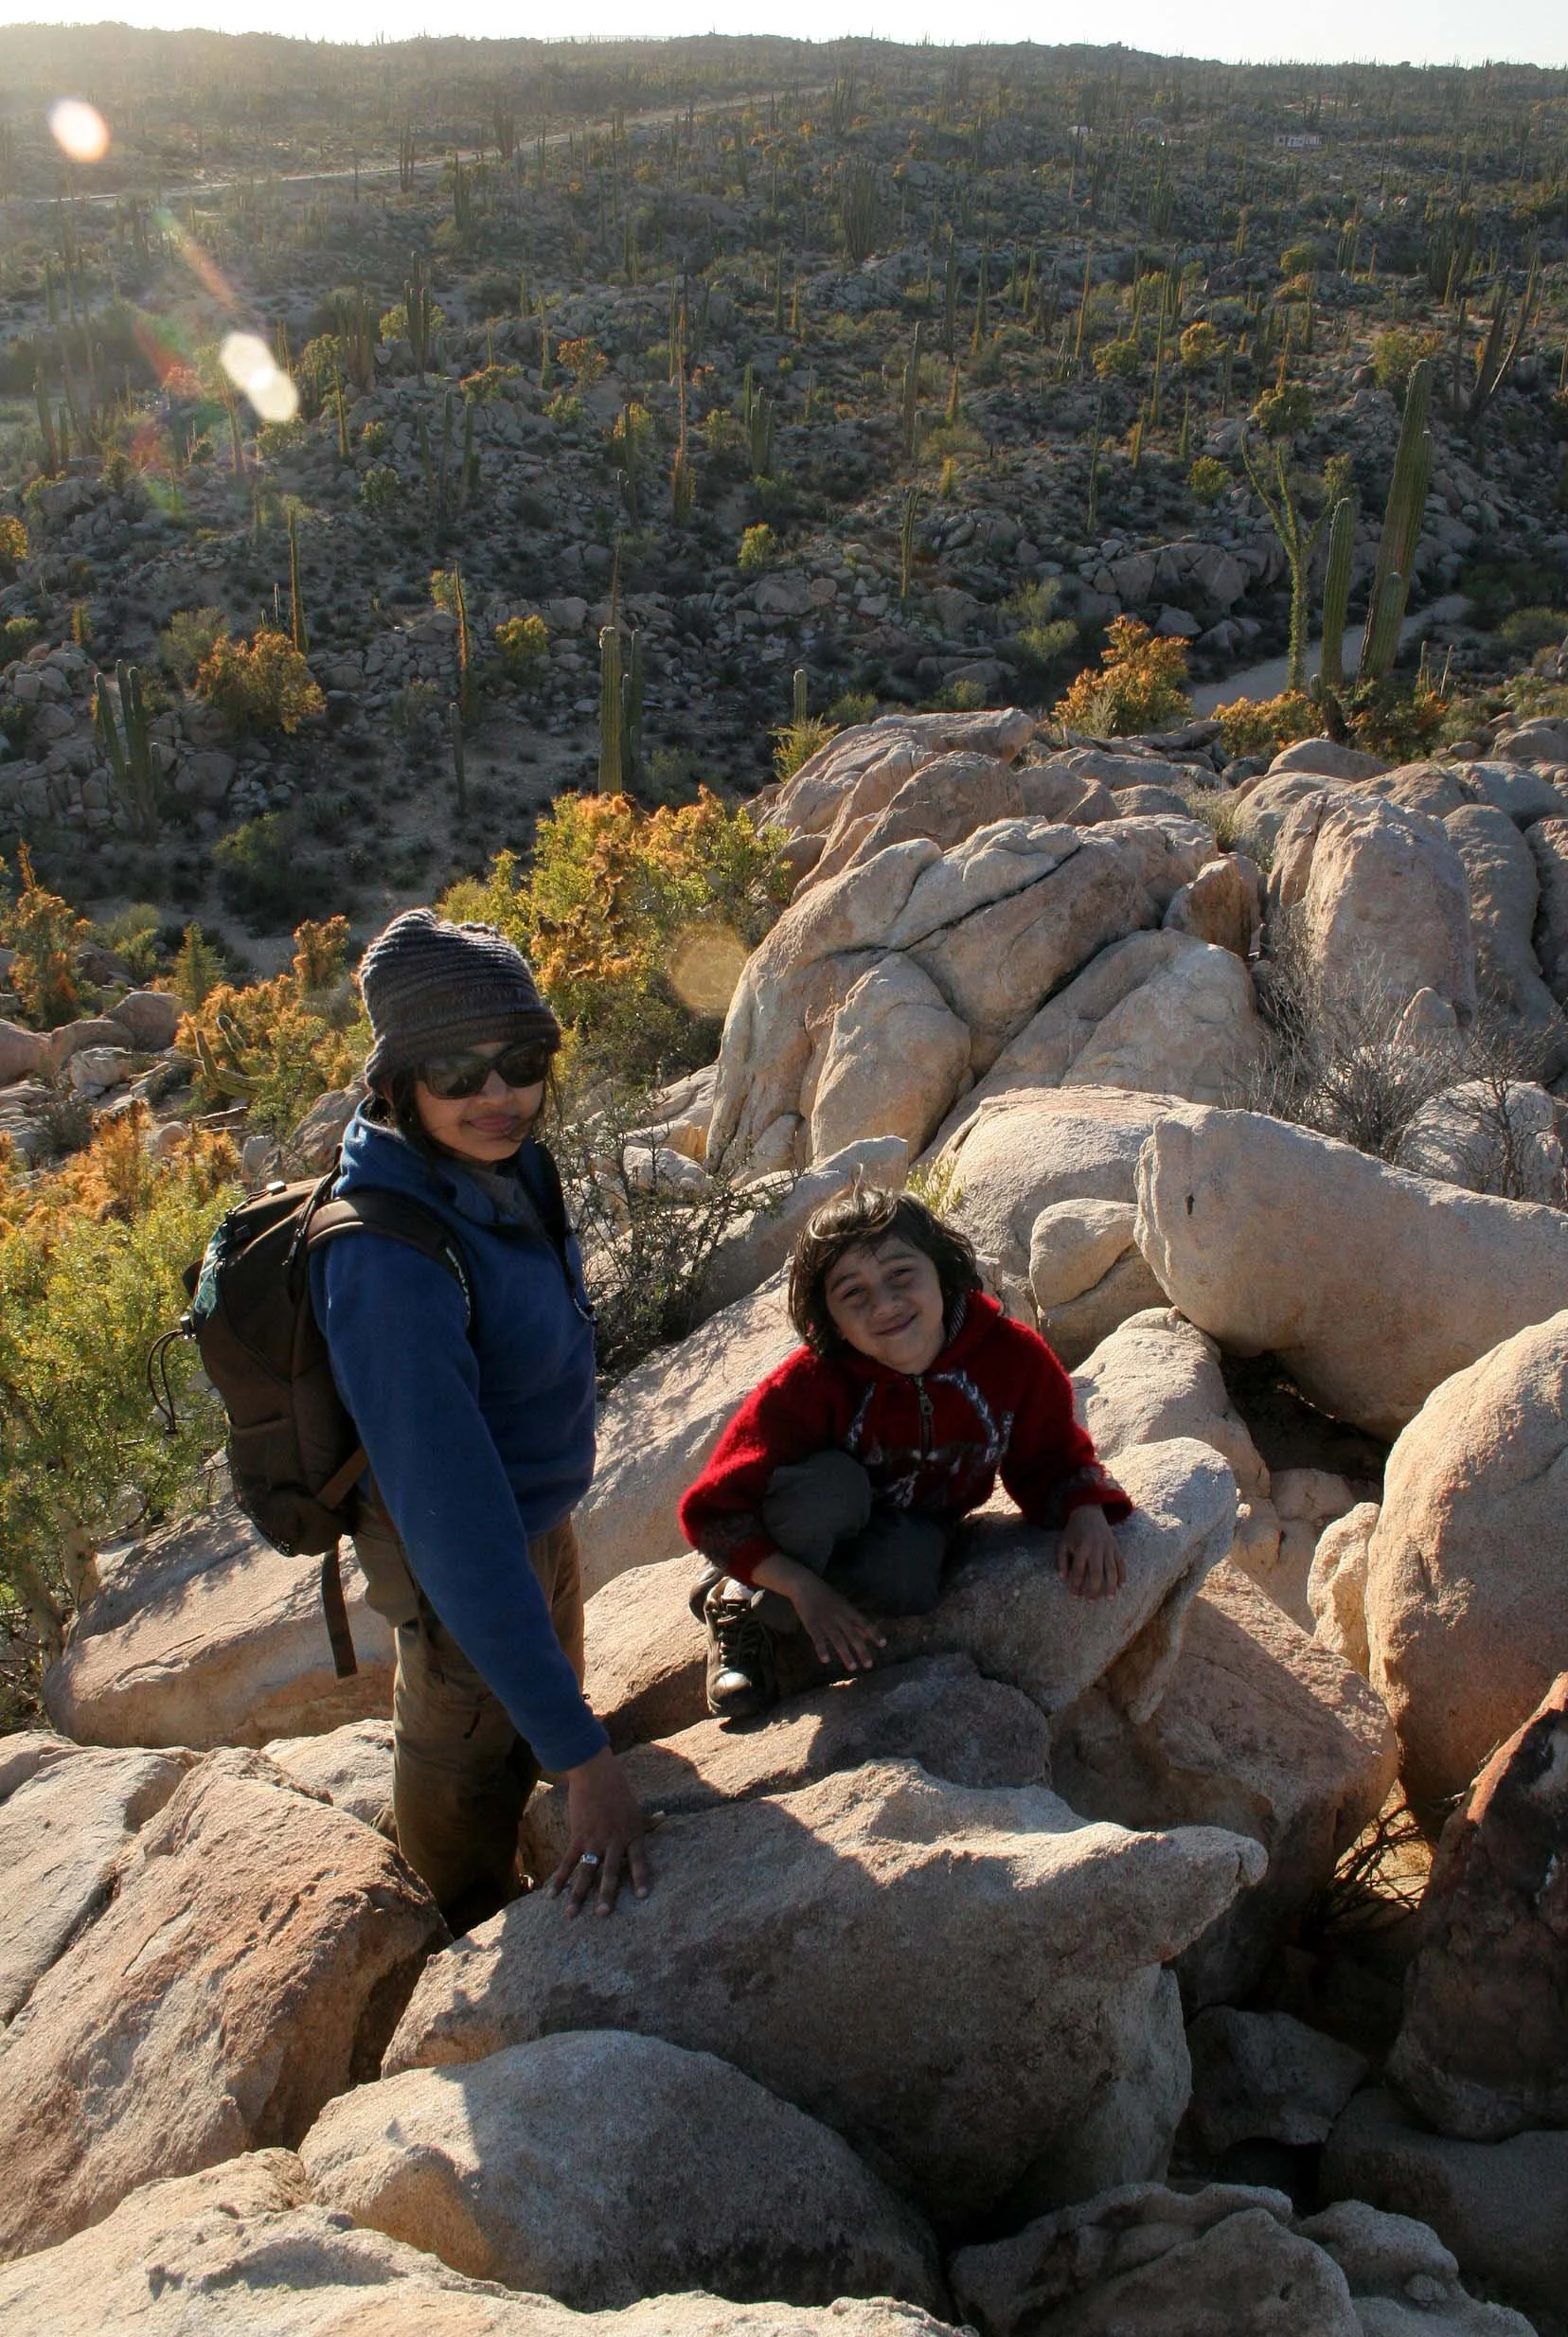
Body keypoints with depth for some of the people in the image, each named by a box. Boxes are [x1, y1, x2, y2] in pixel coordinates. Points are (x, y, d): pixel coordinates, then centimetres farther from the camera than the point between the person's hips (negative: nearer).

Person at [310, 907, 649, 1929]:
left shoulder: (507, 1157, -15)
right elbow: (454, 1528, -41)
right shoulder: (387, 1264, -41)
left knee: (529, 1714, 32)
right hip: (455, 1553, -8)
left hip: (538, 1507, 8)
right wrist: (584, 1752, -39)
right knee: (472, 1754, 21)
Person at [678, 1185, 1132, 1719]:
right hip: (824, 1527, -1)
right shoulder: (811, 1383, -31)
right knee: (830, 1482, -37)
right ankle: (745, 1610, -10)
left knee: (905, 1576, -35)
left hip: (914, 1530, 2)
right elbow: (714, 1507, -24)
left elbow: (1052, 1458, -5)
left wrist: (1087, 1513, -26)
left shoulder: (1013, 1355, -24)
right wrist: (805, 1589, -32)